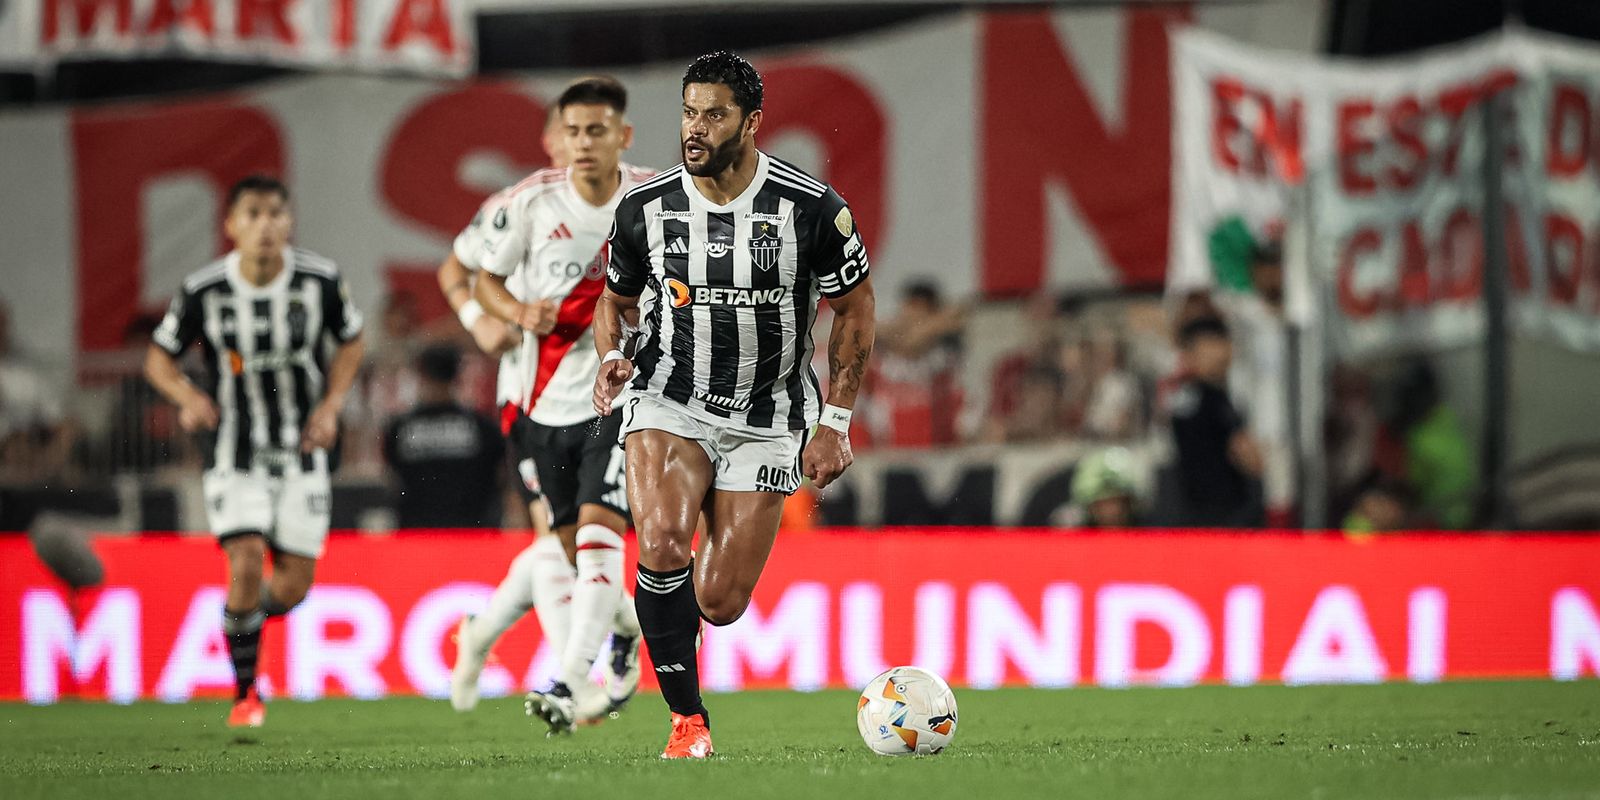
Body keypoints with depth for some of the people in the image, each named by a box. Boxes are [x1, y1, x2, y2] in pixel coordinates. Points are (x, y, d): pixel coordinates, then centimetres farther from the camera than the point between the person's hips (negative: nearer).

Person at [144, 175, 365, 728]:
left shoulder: (320, 280, -10)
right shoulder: (204, 290, -13)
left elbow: (350, 341, 8)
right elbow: (159, 357, 0)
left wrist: (331, 406, -5)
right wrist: (189, 398, -20)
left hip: (301, 450, 2)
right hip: (234, 450, -2)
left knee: (294, 584, 0)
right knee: (247, 564, -19)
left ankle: (244, 618, 38)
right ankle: (245, 692, 1)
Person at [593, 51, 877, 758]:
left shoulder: (811, 208, -12)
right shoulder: (645, 209, -6)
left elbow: (855, 308, 1)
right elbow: (615, 298, 13)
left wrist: (836, 422, -3)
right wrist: (612, 357, -9)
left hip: (767, 419, 0)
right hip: (669, 401, 0)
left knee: (719, 604, -4)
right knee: (663, 540, -29)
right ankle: (687, 719, -16)